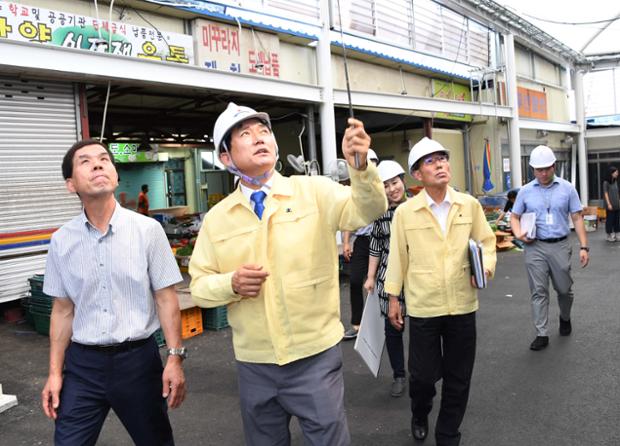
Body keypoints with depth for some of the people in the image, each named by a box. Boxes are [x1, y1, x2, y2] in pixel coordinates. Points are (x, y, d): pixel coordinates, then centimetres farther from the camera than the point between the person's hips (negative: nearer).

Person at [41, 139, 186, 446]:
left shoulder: (147, 230, -8)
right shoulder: (61, 241, 0)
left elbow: (165, 298, -5)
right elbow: (63, 310, 7)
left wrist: (175, 358, -9)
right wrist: (55, 372, 7)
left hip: (137, 358, -1)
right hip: (82, 363, 2)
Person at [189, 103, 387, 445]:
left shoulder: (314, 192, -5)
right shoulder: (216, 218, 1)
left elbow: (368, 209, -21)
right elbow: (199, 286, 4)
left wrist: (360, 166, -40)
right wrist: (230, 284, -17)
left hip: (316, 358, -2)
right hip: (253, 365, 3)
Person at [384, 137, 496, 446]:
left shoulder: (470, 205, 0)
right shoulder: (405, 212, -5)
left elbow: (486, 242, 11)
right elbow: (397, 256, 1)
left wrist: (486, 265, -9)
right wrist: (393, 298, 4)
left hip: (463, 305, 2)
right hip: (423, 307, -2)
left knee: (458, 377, 11)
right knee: (423, 374, 8)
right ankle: (420, 416, 42)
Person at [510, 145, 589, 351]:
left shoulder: (567, 188, 1)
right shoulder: (525, 191, 3)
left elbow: (577, 218, 2)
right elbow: (514, 217, 9)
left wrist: (584, 247, -4)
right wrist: (519, 234, -12)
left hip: (560, 246, 0)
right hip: (535, 247, 0)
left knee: (564, 289, 12)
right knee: (539, 292, 0)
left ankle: (565, 318, 41)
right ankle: (542, 334, 6)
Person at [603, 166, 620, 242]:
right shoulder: (606, 182, -8)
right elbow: (606, 194, -10)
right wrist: (609, 204, -15)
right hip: (610, 205, -6)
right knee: (610, 219, -1)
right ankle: (609, 236, 8)